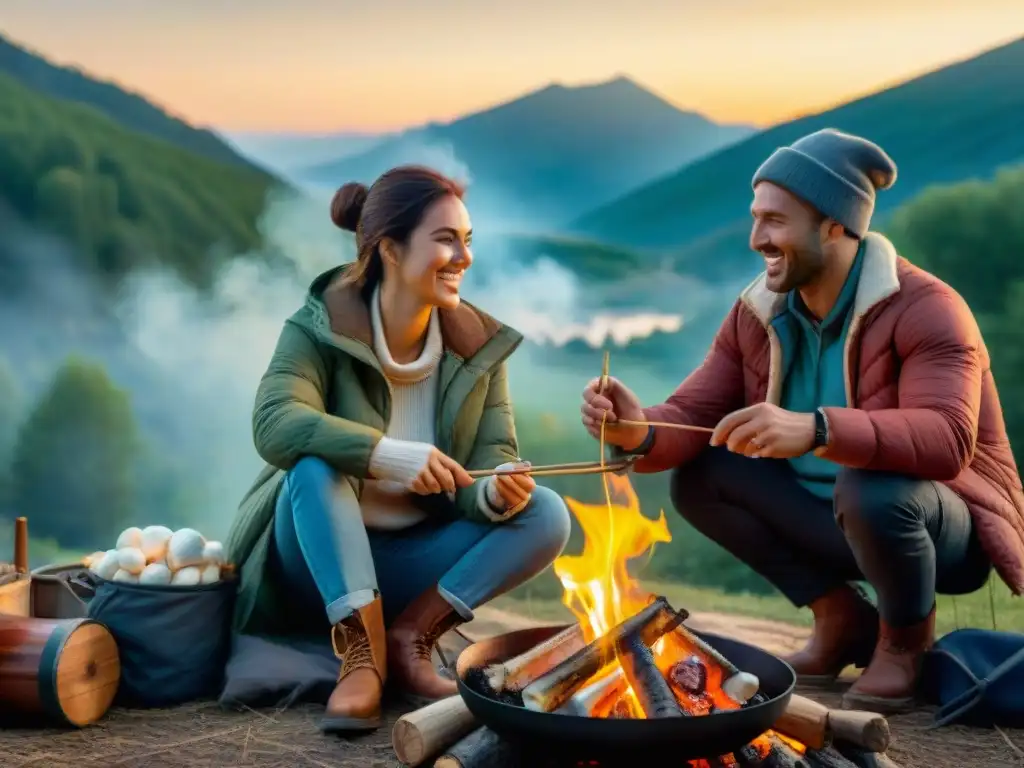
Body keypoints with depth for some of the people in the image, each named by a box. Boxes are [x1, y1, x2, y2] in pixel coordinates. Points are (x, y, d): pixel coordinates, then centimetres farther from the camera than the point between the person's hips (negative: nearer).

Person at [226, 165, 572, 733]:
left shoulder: (478, 344, -4)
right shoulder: (320, 327, -16)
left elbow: (494, 454, -8)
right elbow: (274, 425, -32)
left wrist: (496, 492, -33)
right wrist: (388, 455, -45)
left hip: (414, 559, 4)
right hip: (317, 565, -3)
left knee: (545, 514, -16)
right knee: (317, 463, -34)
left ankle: (411, 635, -17)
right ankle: (362, 652, -31)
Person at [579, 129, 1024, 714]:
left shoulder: (925, 309, -23)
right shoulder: (758, 313, -3)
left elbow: (948, 440, -38)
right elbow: (693, 415, -7)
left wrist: (815, 430, -54)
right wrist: (641, 432, -32)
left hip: (945, 529, -6)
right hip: (833, 522, 6)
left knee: (870, 490, -39)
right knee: (697, 476, -8)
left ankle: (905, 636, -5)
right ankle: (842, 618, 3)